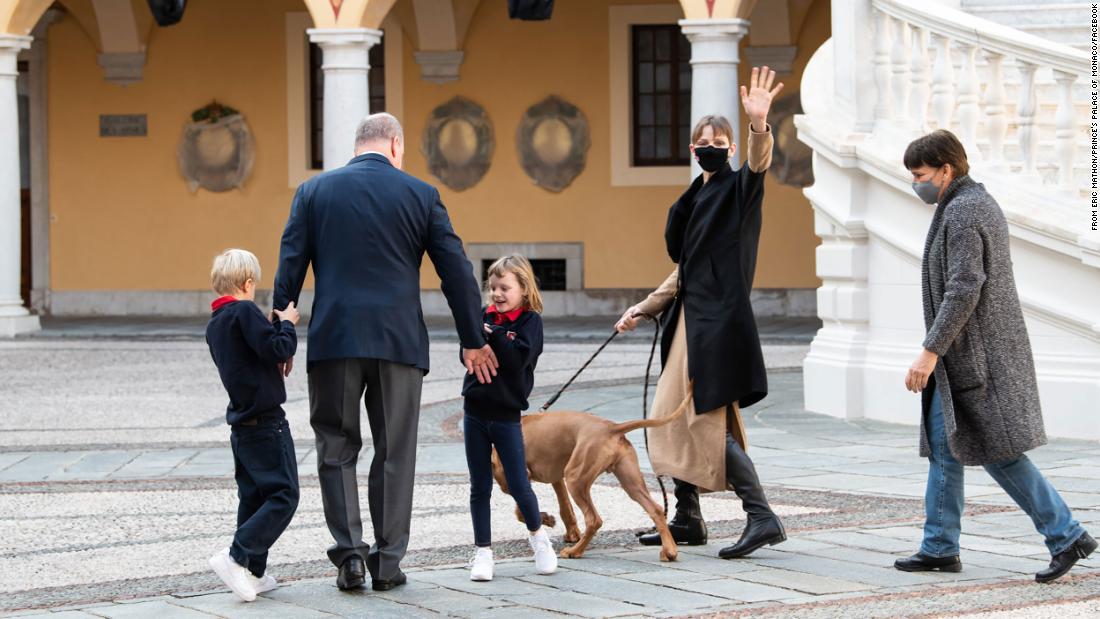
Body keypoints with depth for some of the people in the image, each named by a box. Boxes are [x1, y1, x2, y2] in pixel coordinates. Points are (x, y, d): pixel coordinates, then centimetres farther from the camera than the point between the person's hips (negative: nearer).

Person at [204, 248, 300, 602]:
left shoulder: (214, 325, 13)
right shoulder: (245, 312, -14)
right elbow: (277, 350, -21)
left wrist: (275, 326, 17)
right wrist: (287, 323, -5)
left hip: (241, 424, 9)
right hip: (266, 422, -9)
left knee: (253, 498, 12)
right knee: (283, 496, -6)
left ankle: (253, 573, 11)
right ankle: (236, 557, -16)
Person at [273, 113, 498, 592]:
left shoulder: (314, 191, 6)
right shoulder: (420, 195, 4)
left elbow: (289, 268, 3)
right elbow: (457, 272, 5)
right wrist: (473, 342, 12)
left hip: (334, 338, 0)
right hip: (399, 340, 0)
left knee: (337, 448, 9)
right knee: (394, 453, 7)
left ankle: (350, 552, -2)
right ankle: (387, 561, 9)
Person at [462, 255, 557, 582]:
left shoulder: (530, 321, -6)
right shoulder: (485, 316, 6)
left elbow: (518, 358, -21)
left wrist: (493, 335, -21)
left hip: (506, 414, -4)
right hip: (475, 412, 4)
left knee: (519, 486, 1)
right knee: (480, 487, 8)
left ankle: (538, 535, 25)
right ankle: (483, 551, 15)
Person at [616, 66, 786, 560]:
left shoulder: (737, 188, -5)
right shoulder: (696, 199, 18)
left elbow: (758, 166, -30)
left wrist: (759, 126, -49)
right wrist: (643, 309, 24)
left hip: (719, 319, -9)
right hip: (690, 318, 9)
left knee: (710, 422, -13)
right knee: (673, 417, 11)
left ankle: (762, 516, -13)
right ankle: (687, 520, 20)